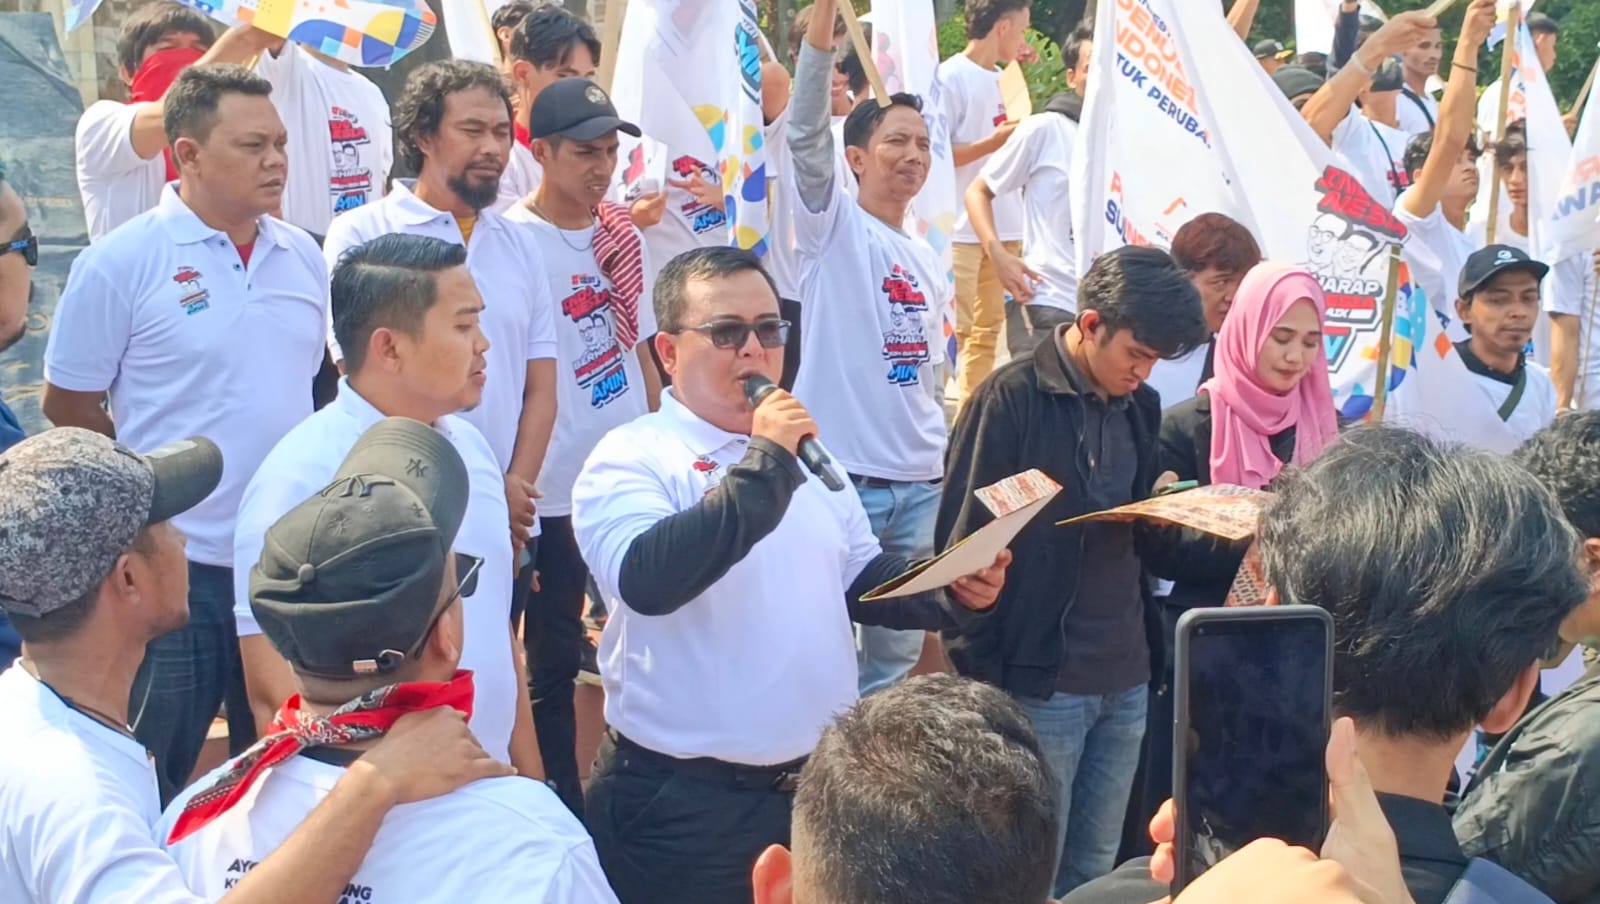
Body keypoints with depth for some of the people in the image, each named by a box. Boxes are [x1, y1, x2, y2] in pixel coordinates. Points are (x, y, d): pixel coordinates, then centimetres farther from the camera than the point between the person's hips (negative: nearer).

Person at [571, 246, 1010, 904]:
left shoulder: (807, 453, 12)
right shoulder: (631, 458, -11)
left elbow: (862, 579, 18)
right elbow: (646, 579, -28)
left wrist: (952, 593, -1)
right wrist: (764, 463, -25)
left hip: (819, 784, 6)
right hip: (683, 802, -6)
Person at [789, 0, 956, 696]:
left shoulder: (928, 263, 16)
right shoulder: (833, 227, -3)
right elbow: (805, 131, -19)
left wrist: (944, 458, 18)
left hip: (919, 485, 7)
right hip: (840, 477, -7)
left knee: (898, 655, 13)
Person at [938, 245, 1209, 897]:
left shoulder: (1139, 406, 10)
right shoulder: (1010, 400, -10)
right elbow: (964, 544, -10)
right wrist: (982, 683, -12)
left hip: (1126, 679, 6)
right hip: (1039, 683, -6)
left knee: (1095, 869, 13)